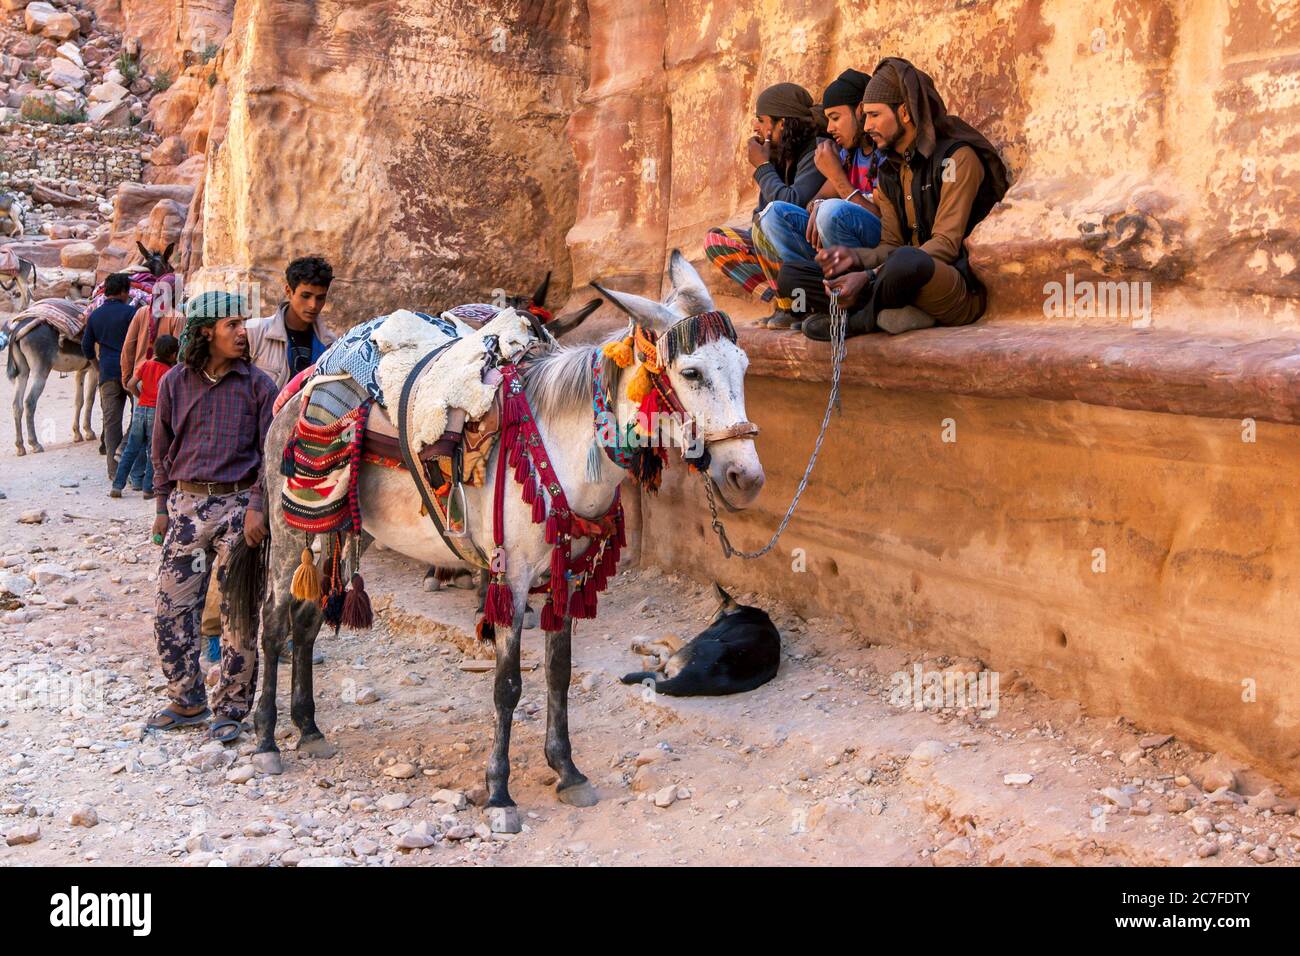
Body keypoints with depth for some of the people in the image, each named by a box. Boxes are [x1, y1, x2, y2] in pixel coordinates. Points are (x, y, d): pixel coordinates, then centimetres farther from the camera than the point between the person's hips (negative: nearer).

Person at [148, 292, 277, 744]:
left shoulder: (257, 384, -1)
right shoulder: (174, 383, 5)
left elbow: (271, 451, -3)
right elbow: (162, 450, 14)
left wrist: (257, 507, -13)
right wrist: (163, 507, 12)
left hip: (239, 506, -2)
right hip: (187, 504, 2)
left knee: (239, 612, 1)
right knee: (171, 608, 2)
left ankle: (230, 708, 15)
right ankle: (187, 700, 20)